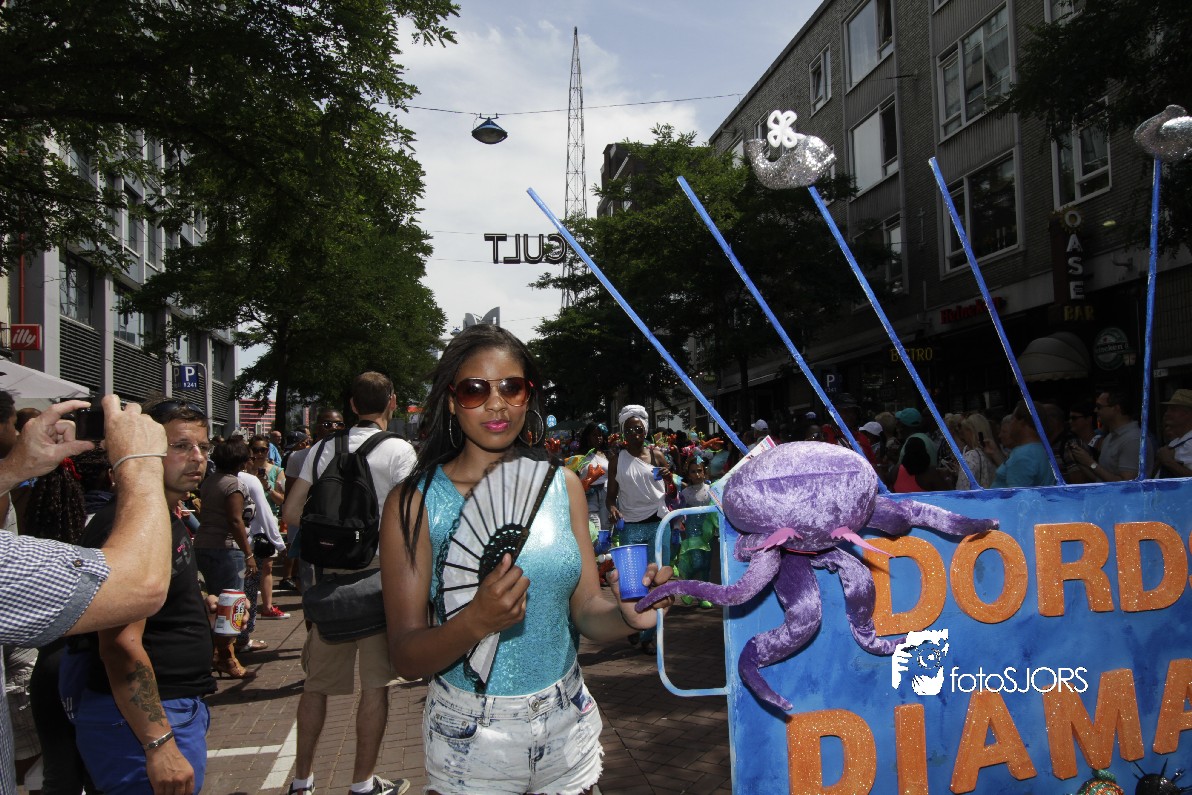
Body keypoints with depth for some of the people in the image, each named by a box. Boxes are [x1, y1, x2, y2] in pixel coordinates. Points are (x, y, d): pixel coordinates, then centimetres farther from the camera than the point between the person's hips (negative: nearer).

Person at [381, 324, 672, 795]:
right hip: (469, 737, -3)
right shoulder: (415, 503, -10)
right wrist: (476, 622, -31)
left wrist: (625, 615, -22)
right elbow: (406, 658, -13)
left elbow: (586, 610, -1)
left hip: (568, 728, 3)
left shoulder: (563, 486, 0)